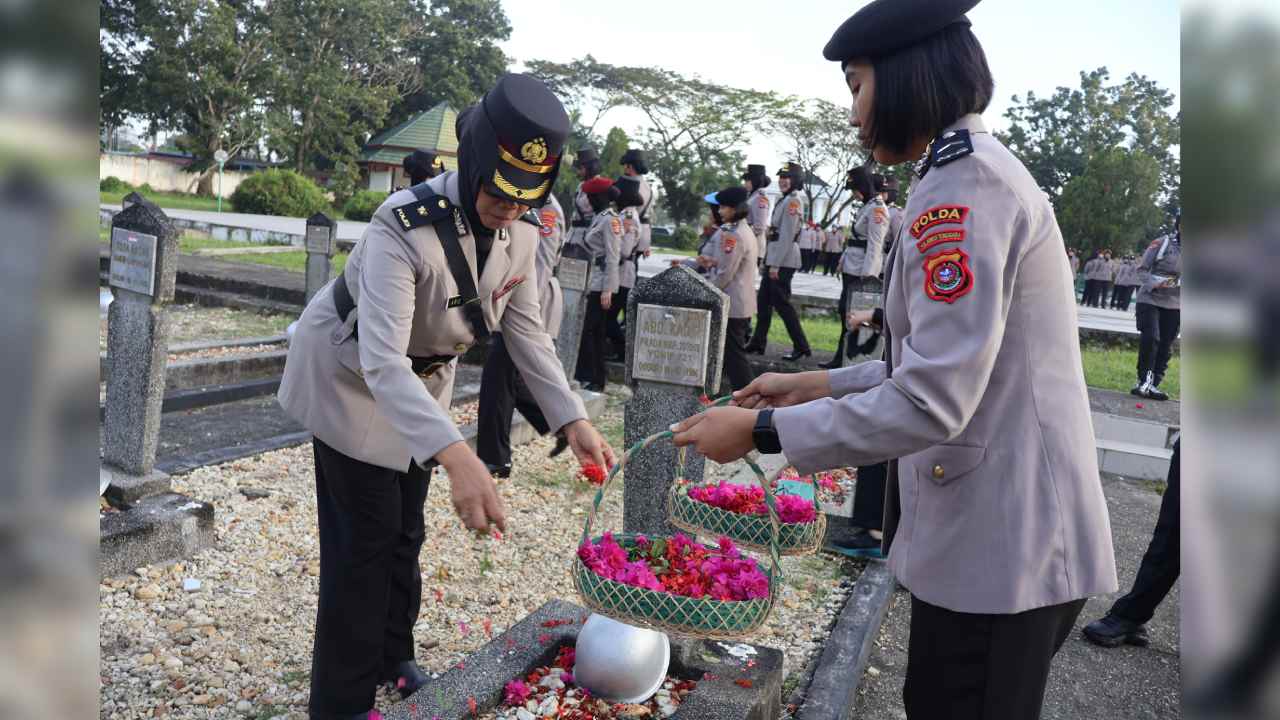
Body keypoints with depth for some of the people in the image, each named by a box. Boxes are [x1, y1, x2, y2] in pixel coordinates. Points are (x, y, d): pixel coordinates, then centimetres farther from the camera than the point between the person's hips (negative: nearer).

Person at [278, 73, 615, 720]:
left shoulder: (522, 232, -15)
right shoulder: (404, 226, -37)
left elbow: (526, 331, -5)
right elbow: (382, 360, -46)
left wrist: (572, 419, -16)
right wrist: (456, 456, -59)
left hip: (422, 380, 7)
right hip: (352, 376, -6)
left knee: (405, 532, 18)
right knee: (364, 540, -2)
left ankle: (392, 657, 40)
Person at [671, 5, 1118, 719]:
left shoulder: (965, 181, -19)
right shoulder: (977, 171, 13)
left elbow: (931, 403, -25)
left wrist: (761, 429, -17)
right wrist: (818, 385, 13)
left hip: (1001, 544, -9)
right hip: (1001, 528, 9)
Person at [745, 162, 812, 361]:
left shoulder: (793, 201, -15)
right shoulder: (785, 200, 15)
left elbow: (787, 235, -20)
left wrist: (776, 264, -21)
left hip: (783, 259, -10)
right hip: (775, 257, 10)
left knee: (781, 302, -5)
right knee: (763, 300, 13)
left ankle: (801, 347, 1)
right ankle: (758, 343, 21)